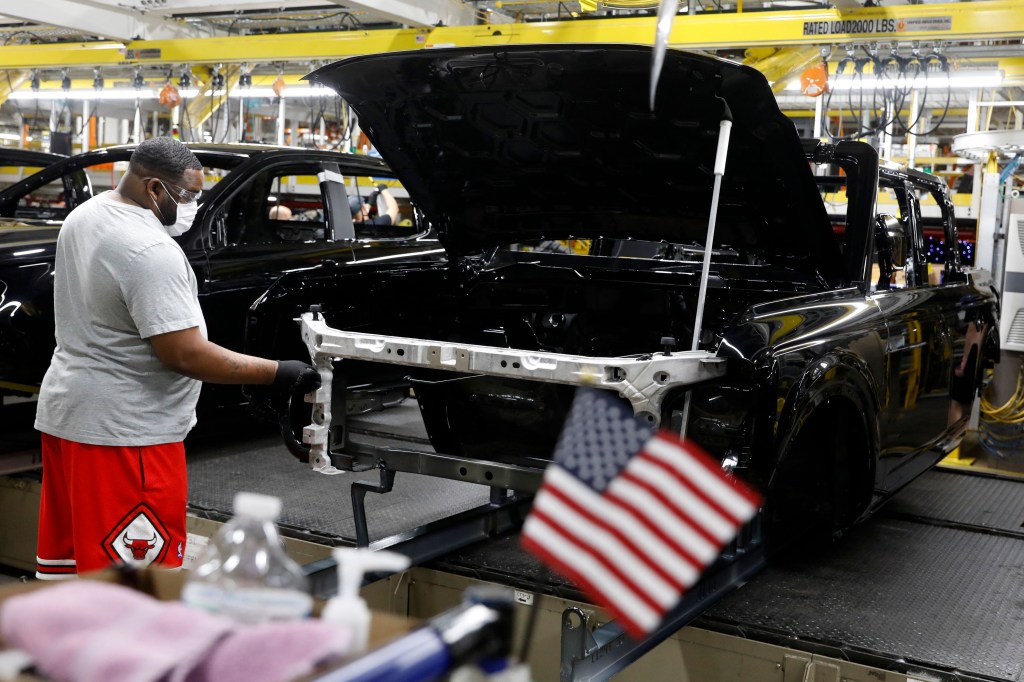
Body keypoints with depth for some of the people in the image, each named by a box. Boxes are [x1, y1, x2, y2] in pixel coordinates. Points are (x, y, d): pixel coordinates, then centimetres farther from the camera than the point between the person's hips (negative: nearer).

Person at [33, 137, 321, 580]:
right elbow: (185, 354, -24)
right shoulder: (149, 251, -23)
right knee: (131, 561, -4)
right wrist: (278, 373, -18)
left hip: (65, 410, 10)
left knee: (66, 549, 19)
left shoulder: (83, 215, 7)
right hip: (123, 430, -10)